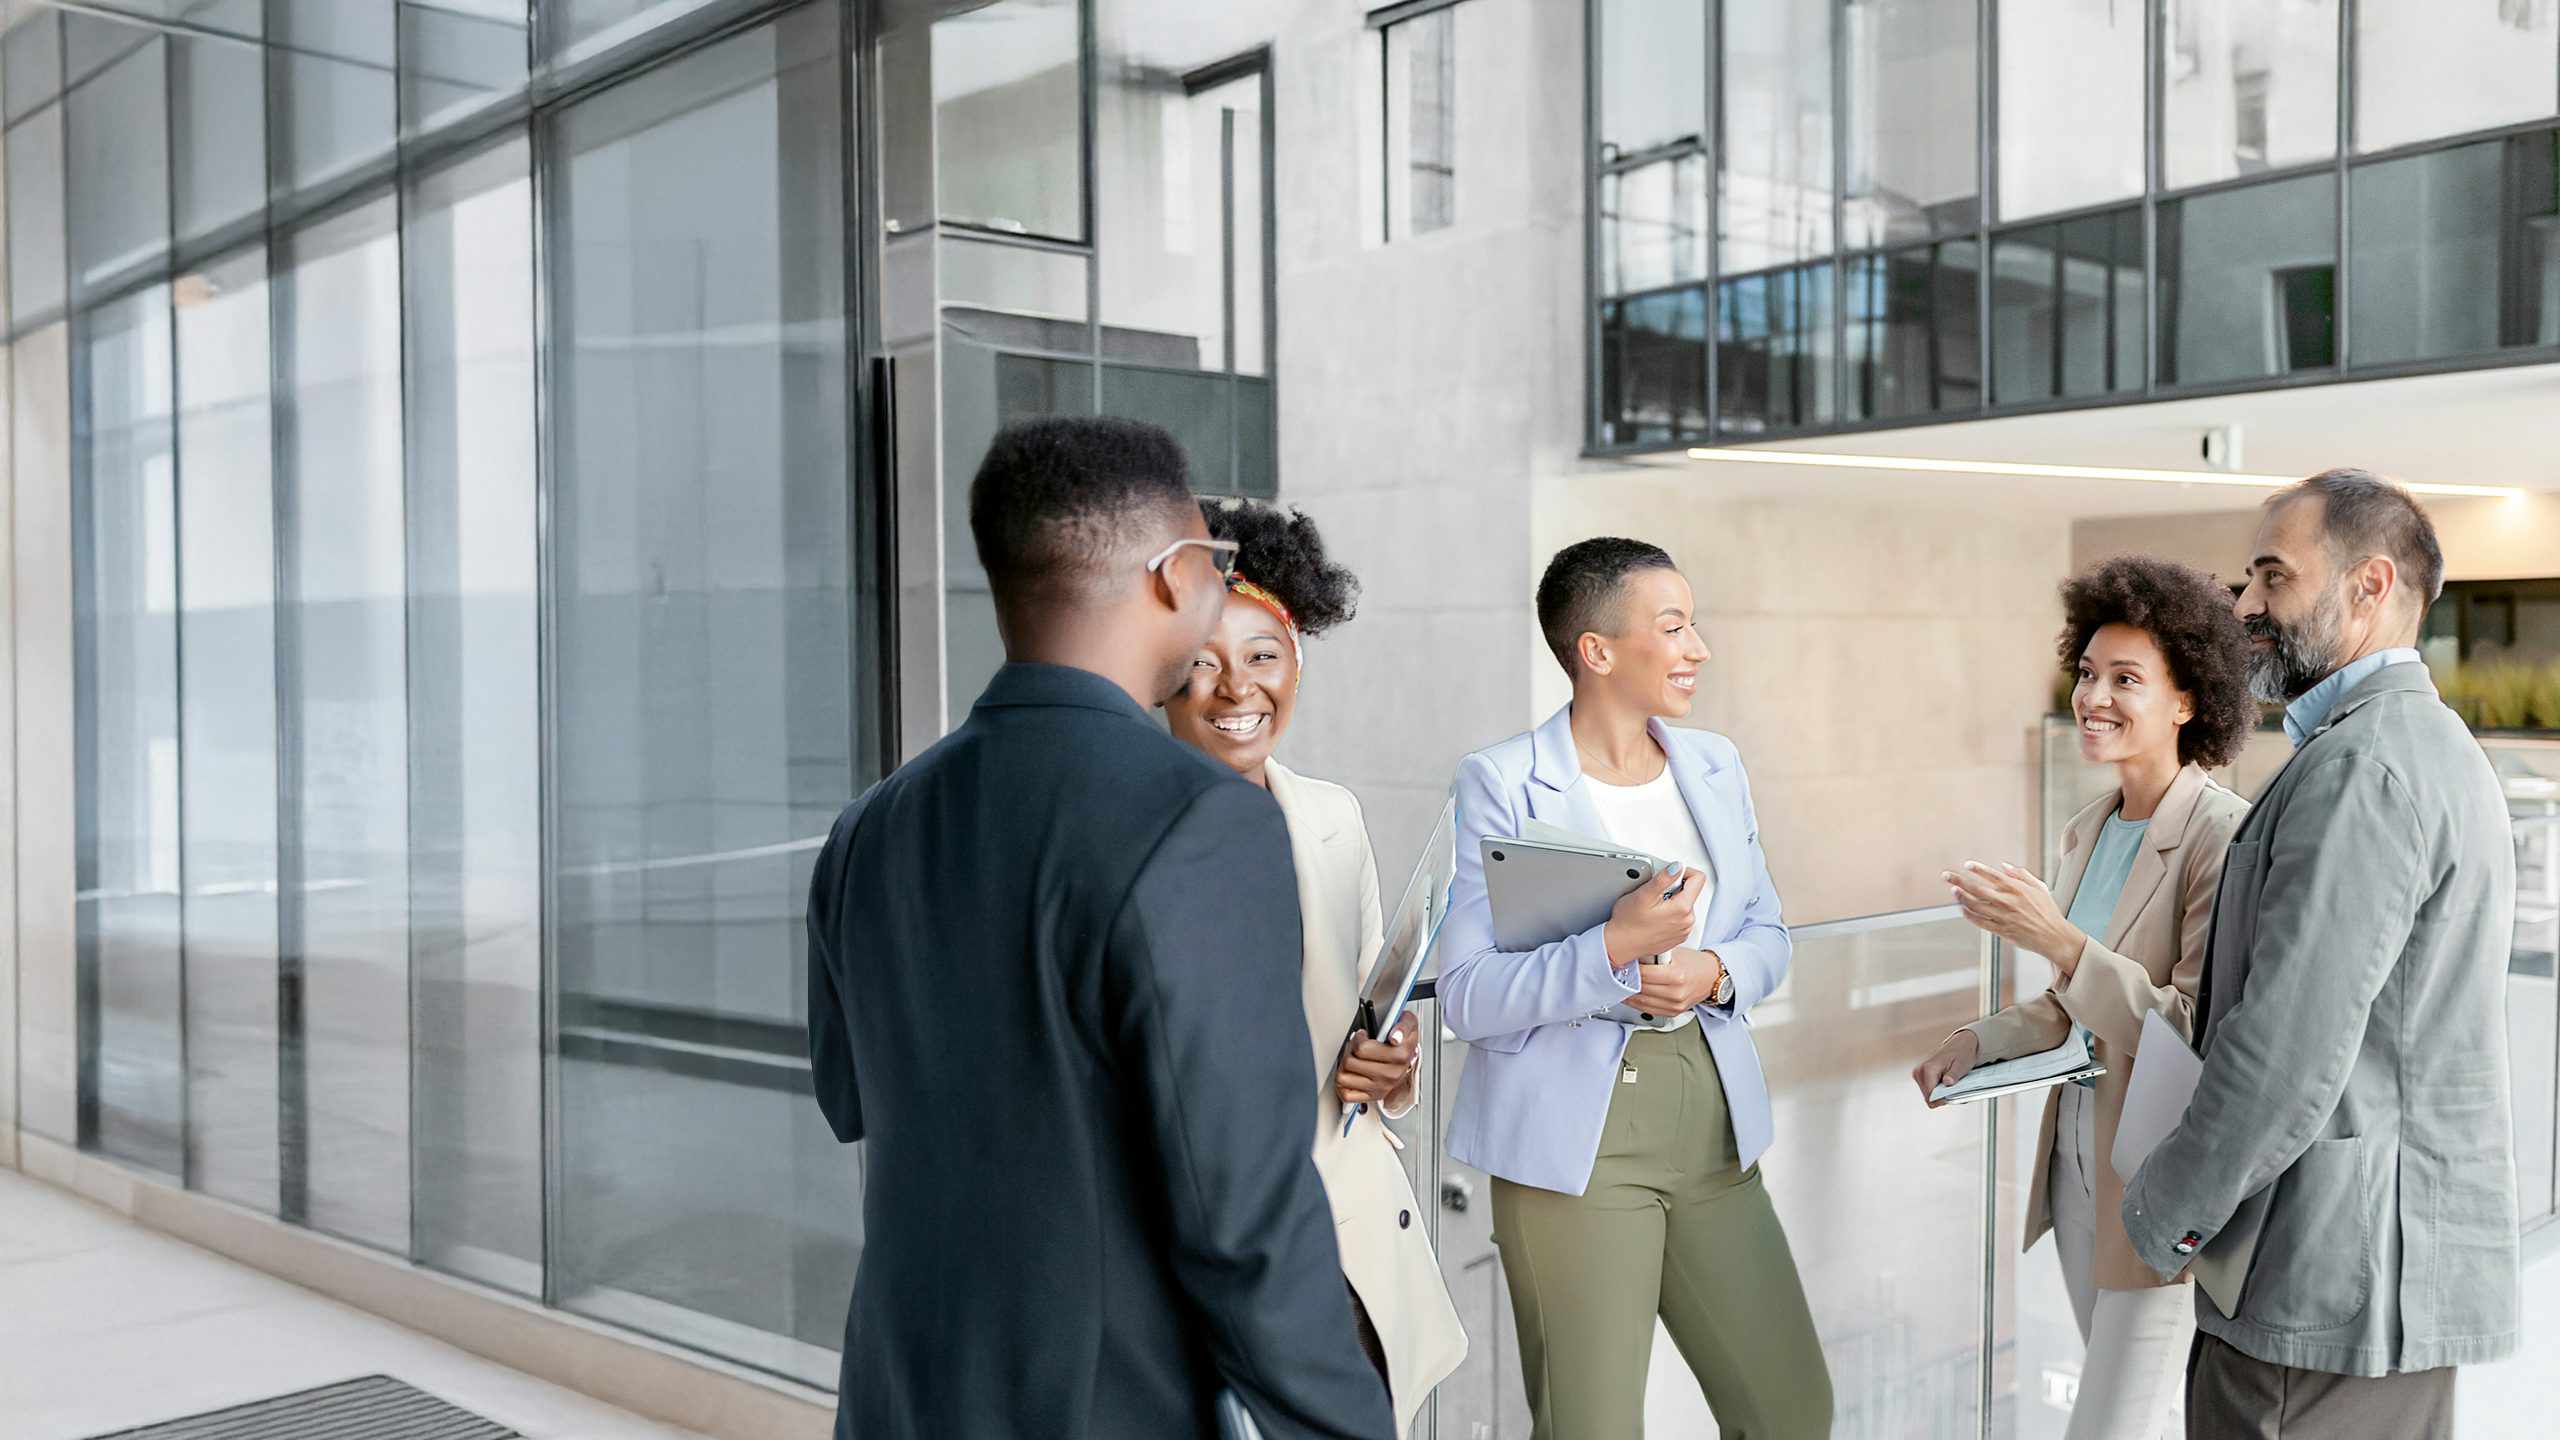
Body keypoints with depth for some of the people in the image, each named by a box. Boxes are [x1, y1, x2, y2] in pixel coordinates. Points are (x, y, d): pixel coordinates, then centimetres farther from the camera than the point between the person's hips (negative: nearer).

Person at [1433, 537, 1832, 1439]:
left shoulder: (1714, 765, 11)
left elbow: (1767, 933, 15)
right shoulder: (1501, 786, -9)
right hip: (1574, 1136, -6)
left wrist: (1714, 976, -7)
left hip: (1712, 1122, 6)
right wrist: (1614, 948, -27)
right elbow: (1467, 999, -14)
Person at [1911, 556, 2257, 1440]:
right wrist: (1980, 1042, 1)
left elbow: (2200, 1033, -21)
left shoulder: (2224, 835, -17)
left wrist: (2054, 938, -29)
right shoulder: (2087, 832, 8)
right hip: (2075, 1156, 8)